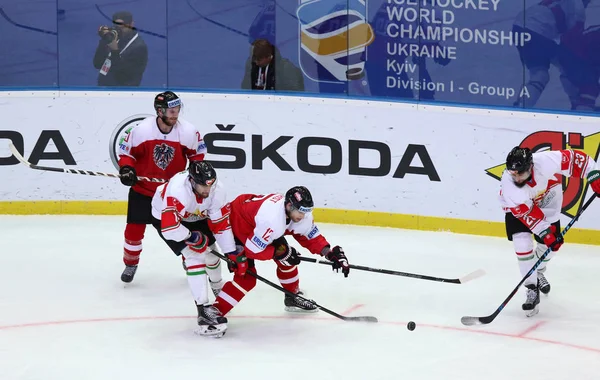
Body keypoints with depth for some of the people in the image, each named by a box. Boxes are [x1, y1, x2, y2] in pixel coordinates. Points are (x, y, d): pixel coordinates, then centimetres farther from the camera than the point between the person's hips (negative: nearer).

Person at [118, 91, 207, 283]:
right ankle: (130, 264, 26)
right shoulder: (141, 130, -21)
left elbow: (198, 153, 3)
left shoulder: (188, 132, -16)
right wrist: (126, 168, -24)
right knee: (134, 229, 3)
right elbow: (126, 151, -7)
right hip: (142, 189, -1)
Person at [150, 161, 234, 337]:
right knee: (195, 255, -20)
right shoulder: (178, 190, -43)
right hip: (164, 218, -6)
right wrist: (192, 237, -29)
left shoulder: (217, 189, -25)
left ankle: (217, 287, 45)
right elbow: (168, 227, -45)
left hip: (196, 217, 6)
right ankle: (203, 308, -19)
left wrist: (232, 252, -17)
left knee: (210, 250, 11)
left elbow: (221, 223, -17)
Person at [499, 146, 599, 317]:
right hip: (518, 207, -2)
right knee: (522, 244, -18)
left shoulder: (546, 162, -40)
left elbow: (574, 158, -28)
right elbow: (525, 212, -34)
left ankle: (538, 273, 39)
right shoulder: (508, 183, -38)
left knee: (550, 243, 7)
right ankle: (532, 289, -7)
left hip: (547, 203, 2)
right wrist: (544, 232, -37)